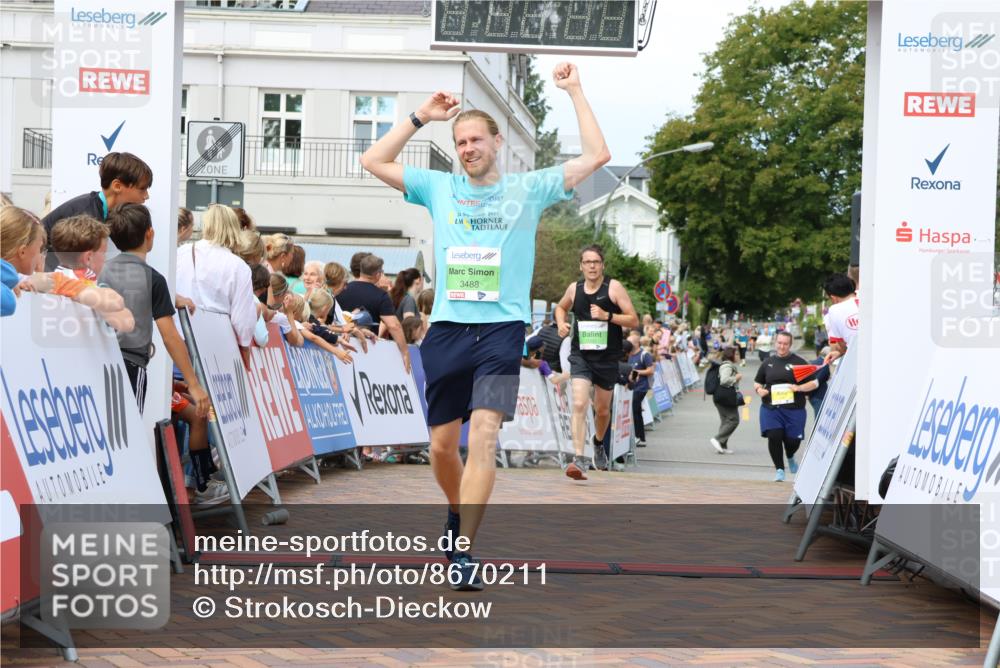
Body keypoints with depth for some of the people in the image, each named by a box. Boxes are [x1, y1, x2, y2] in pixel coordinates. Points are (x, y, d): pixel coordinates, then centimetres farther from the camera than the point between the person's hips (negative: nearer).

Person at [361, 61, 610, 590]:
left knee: (484, 436, -18)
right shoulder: (439, 188, 11)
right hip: (447, 328, 3)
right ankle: (458, 511, 37)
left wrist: (575, 92, 4)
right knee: (442, 445, 7)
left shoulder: (527, 190, 7)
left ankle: (464, 552, -18)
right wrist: (421, 116, 10)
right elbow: (373, 162, 13)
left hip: (501, 328, -3)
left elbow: (596, 156, 3)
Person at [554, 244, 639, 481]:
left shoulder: (614, 288, -6)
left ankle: (599, 443, 46)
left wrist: (607, 316, -22)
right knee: (579, 404, -19)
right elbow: (560, 307, 24)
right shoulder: (574, 289, 2)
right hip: (580, 355, 0)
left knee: (602, 409, 15)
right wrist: (561, 323, 3)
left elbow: (634, 320, -8)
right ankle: (579, 459, -24)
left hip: (607, 357, 0)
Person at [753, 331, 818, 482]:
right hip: (771, 407, 1)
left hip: (794, 409, -1)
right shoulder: (768, 363, 11)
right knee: (774, 436, -13)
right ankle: (779, 468, 4)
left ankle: (790, 457, 38)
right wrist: (759, 390, -1)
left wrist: (799, 388, -15)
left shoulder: (798, 362, 2)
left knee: (793, 440, 2)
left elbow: (814, 383, 2)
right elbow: (757, 382, 22)